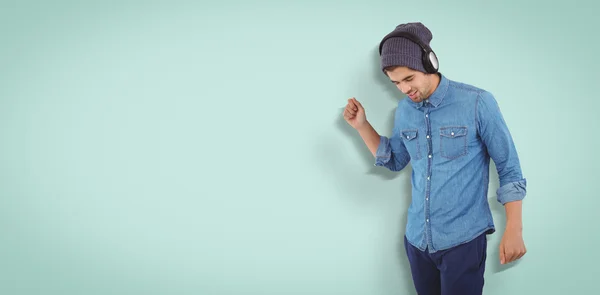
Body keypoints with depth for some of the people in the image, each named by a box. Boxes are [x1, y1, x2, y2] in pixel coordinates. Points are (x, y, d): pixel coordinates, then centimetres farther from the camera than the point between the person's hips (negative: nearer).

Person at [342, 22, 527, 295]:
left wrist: (513, 230, -9)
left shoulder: (478, 103, -12)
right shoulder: (404, 110, 3)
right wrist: (362, 125, 4)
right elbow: (395, 161, 17)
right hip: (416, 238, 5)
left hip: (463, 239, -5)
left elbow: (509, 169, -7)